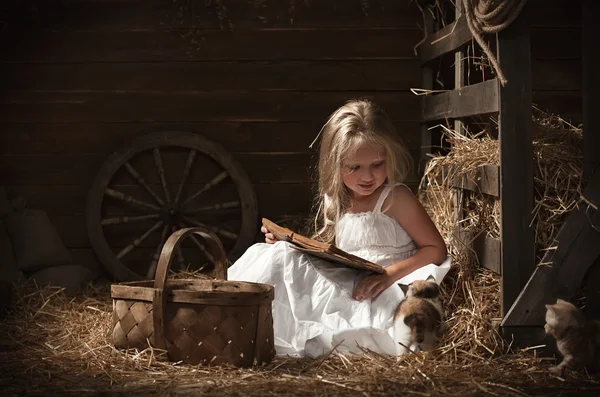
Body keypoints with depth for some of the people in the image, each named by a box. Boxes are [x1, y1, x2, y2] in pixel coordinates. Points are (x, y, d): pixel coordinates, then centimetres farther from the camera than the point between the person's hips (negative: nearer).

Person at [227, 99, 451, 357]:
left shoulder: (395, 198, -7)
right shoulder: (334, 202, 12)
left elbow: (436, 249, -8)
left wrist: (391, 274, -22)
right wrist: (286, 241, 4)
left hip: (373, 296, -7)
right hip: (340, 285, 7)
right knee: (277, 256, -6)